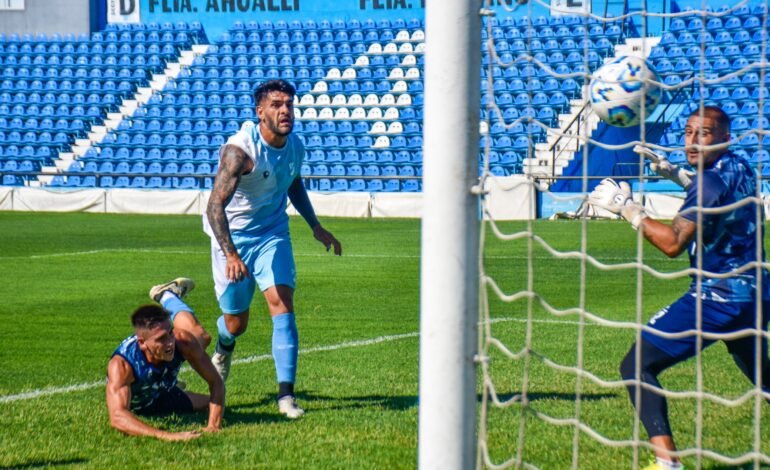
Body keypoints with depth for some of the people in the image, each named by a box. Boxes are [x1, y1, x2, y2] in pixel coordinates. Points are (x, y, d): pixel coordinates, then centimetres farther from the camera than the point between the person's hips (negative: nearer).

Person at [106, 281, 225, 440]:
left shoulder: (182, 341, -37)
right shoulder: (121, 365, -49)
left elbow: (216, 382, -26)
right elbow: (117, 417, -60)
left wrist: (213, 426, -43)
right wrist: (166, 436, -73)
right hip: (136, 408, -2)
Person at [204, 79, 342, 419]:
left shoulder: (295, 147, -5)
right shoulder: (240, 149, -25)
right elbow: (215, 205, -32)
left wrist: (315, 226, 15)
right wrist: (231, 255, -43)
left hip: (273, 234, 4)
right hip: (232, 237, -4)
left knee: (282, 303, -16)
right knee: (236, 322, 6)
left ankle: (286, 395, -18)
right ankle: (223, 348, 46)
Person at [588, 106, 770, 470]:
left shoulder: (711, 181, -16)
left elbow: (673, 243, -20)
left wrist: (627, 208, -15)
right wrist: (675, 174, 27)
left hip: (717, 296, -9)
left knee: (637, 366, -9)